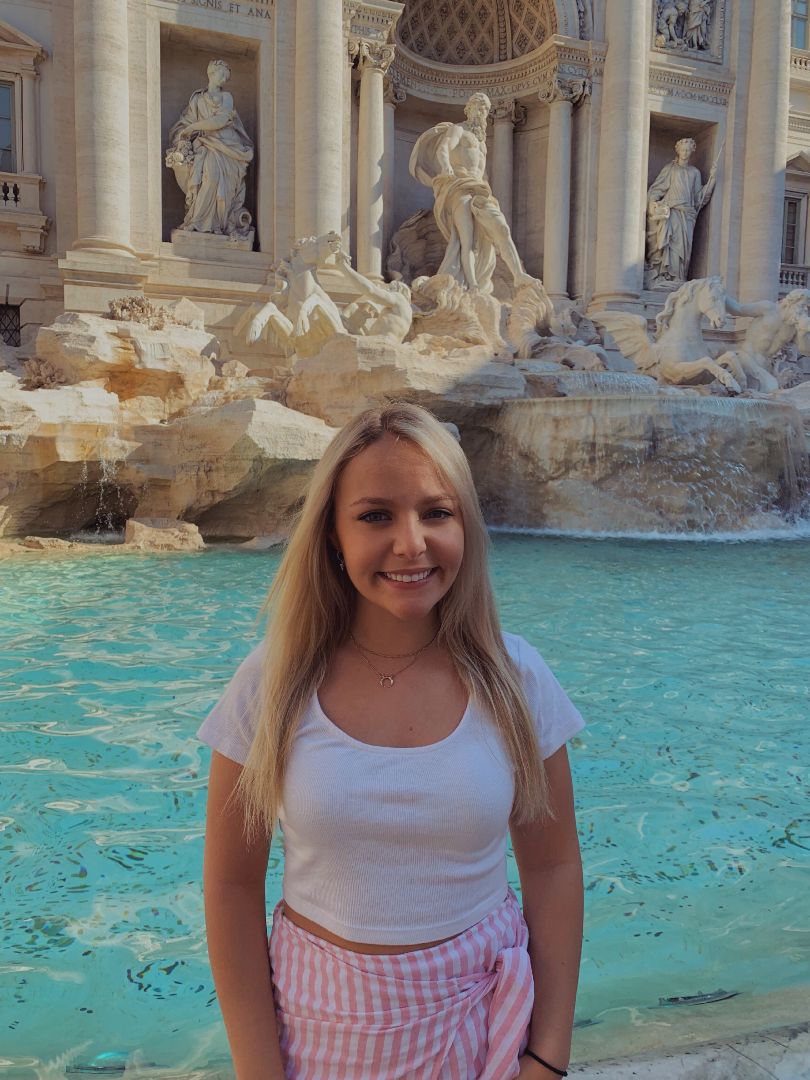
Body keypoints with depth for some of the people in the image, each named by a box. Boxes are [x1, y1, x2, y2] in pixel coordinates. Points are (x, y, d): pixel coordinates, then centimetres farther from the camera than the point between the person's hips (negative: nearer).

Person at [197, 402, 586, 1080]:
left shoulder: (514, 677, -12)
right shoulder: (273, 683, -15)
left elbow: (553, 870, -5)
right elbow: (233, 885, -8)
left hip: (478, 1019, 1)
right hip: (321, 1020, 0)